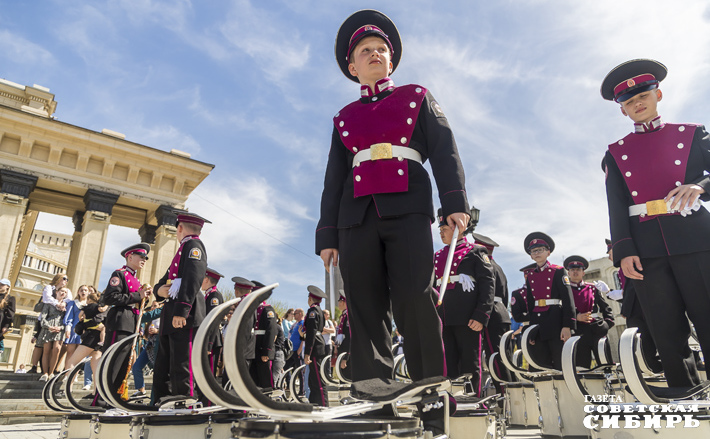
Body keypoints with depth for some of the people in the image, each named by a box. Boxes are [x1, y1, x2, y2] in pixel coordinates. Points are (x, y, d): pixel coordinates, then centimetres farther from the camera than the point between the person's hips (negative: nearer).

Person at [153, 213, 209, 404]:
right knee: (163, 368, 12)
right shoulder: (183, 249, 26)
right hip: (170, 317, 10)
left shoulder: (193, 245, -3)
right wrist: (159, 290, 1)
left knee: (181, 367, -10)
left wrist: (181, 311, -26)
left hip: (184, 316, -10)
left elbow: (193, 279, -18)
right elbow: (165, 280, 25)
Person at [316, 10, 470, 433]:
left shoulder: (417, 97, 18)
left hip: (407, 209, -2)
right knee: (366, 315, -2)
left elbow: (444, 150, 7)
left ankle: (432, 415, -5)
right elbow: (334, 178, 18)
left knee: (415, 304, -12)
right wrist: (328, 234, 9)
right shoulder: (345, 117, 23)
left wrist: (455, 202, -9)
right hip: (358, 216, 3)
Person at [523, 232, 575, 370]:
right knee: (543, 365, 7)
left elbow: (568, 298, -6)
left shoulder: (558, 271, 2)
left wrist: (567, 326, -15)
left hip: (555, 321, -4)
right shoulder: (530, 276, 15)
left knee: (561, 364, -3)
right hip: (537, 324, 4)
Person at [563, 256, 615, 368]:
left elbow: (606, 307, 16)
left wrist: (608, 322, 2)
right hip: (578, 329, -2)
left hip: (597, 327, 2)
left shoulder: (593, 288, 15)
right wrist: (576, 317, -12)